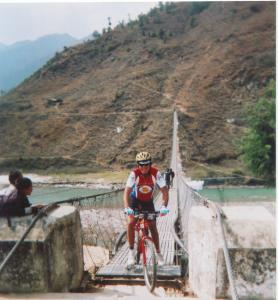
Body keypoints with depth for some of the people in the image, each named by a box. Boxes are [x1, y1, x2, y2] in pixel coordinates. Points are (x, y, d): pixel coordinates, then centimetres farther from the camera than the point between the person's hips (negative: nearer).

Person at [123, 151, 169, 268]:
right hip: (135, 200, -1)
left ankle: (158, 253, 15)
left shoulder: (156, 173, -26)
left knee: (153, 227, -2)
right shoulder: (134, 173, -28)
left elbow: (164, 190, -26)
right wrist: (127, 208, -48)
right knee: (130, 223, -20)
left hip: (148, 201, 1)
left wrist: (164, 206, -41)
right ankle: (131, 252, -7)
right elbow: (127, 191, -33)